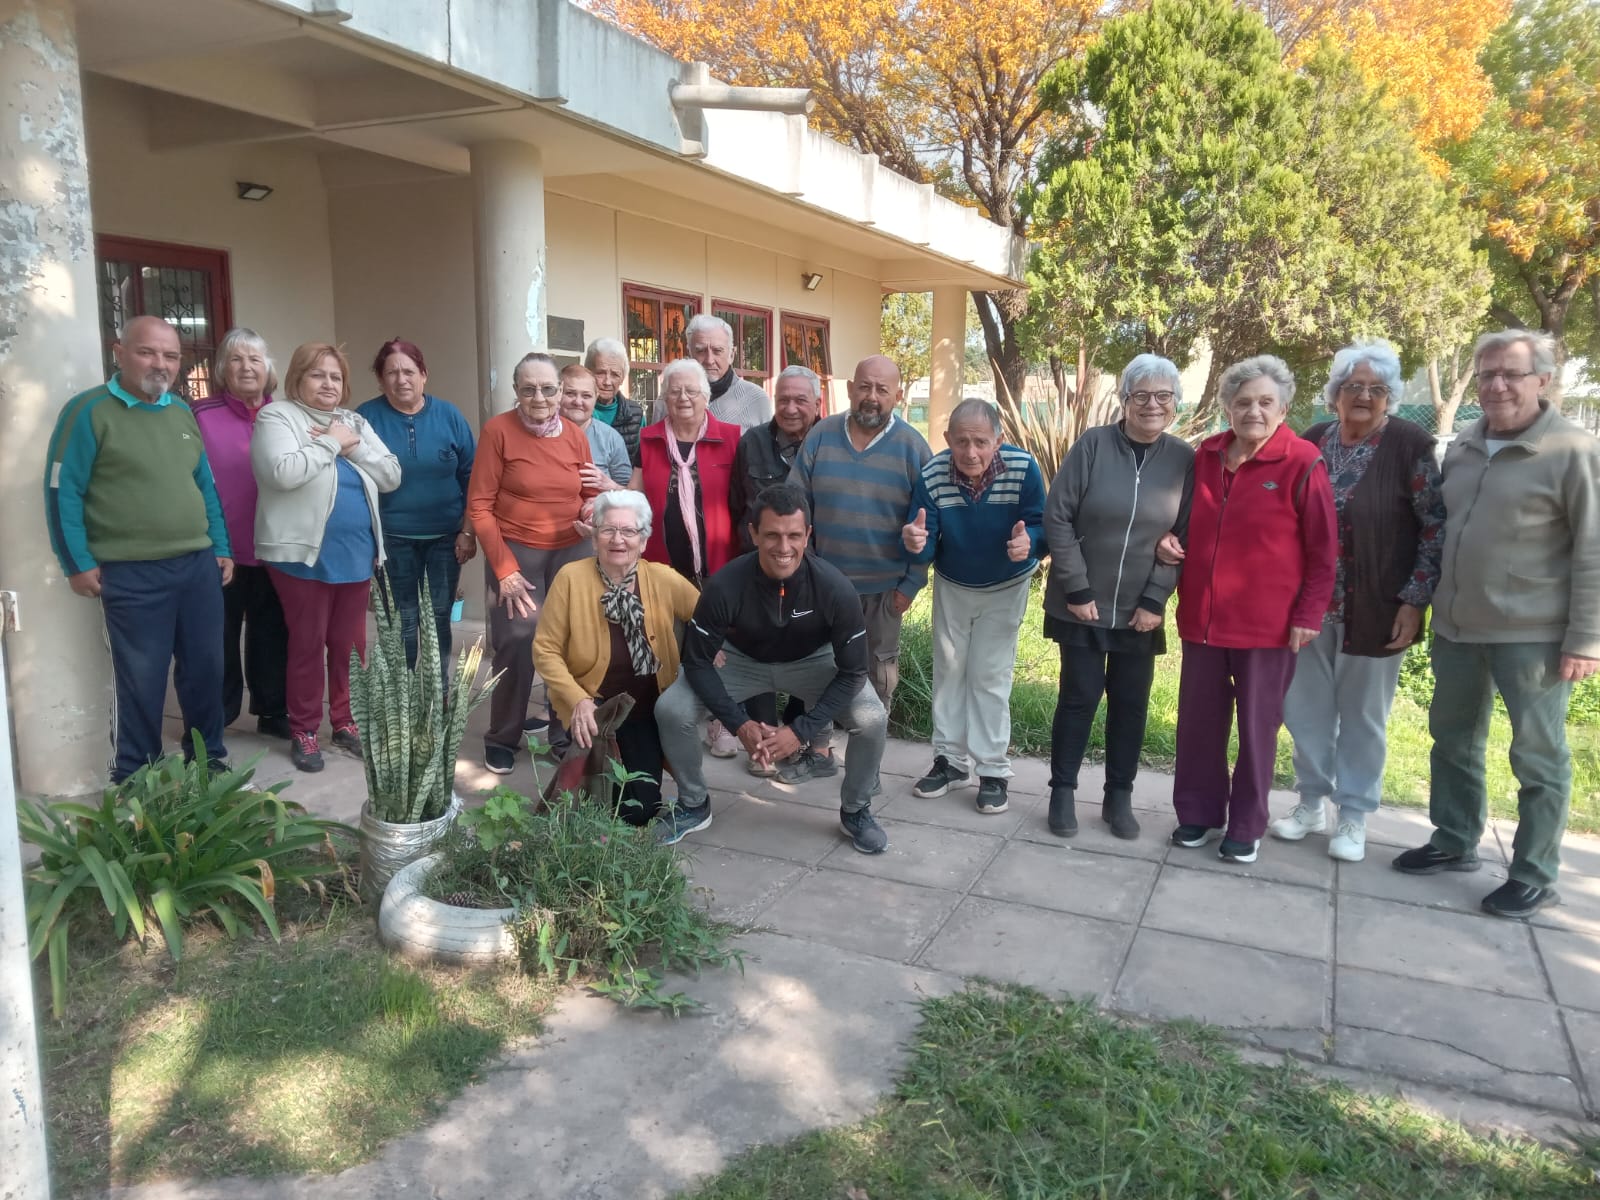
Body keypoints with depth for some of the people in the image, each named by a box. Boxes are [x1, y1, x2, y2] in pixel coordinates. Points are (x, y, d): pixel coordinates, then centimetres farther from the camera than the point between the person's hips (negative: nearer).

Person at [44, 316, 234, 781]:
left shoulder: (182, 412, 12)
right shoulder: (89, 411, -7)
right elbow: (63, 491, -8)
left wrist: (221, 547, 13)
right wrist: (78, 563, -10)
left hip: (199, 565, 6)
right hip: (132, 574, -5)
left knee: (205, 669, 12)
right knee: (140, 680, 2)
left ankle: (208, 758, 28)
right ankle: (134, 777, 17)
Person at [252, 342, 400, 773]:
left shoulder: (355, 422, 13)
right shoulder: (277, 417, -4)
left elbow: (391, 476, 6)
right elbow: (283, 472, -22)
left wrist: (354, 447, -8)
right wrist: (330, 443, -12)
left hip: (356, 553, 5)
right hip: (304, 553, -5)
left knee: (350, 644, 11)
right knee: (307, 644, 2)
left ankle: (345, 721, 24)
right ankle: (304, 731, 14)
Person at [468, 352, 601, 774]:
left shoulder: (575, 434, 5)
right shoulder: (497, 430, -7)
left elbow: (591, 494, 17)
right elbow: (479, 506, -7)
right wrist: (504, 568, -11)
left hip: (572, 550, 4)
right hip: (516, 550, -3)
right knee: (518, 641, -9)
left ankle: (566, 734, 19)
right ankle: (502, 738, 12)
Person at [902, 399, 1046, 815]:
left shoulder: (1023, 468, -29)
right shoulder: (932, 476, -26)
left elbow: (1042, 527, -21)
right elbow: (927, 550, -22)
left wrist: (1028, 541, -45)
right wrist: (916, 543, -46)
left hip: (1005, 589, -2)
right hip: (951, 586, 2)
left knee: (990, 676, 2)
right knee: (948, 670, 13)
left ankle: (993, 770, 16)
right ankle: (951, 759, 29)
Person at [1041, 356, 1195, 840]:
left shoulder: (1184, 460, -1)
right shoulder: (1093, 445, -7)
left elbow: (1186, 539, -1)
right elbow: (1057, 517, -9)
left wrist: (1155, 600, -8)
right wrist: (1076, 589, -11)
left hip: (1140, 611, 2)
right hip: (1082, 604, -2)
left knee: (1131, 703, 8)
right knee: (1079, 697, 3)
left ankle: (1119, 797, 23)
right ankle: (1063, 792, 18)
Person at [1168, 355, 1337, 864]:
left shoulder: (1302, 463, -9)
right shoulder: (1205, 456, 5)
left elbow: (1323, 550, -7)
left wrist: (1309, 614, -10)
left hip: (1268, 622, -4)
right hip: (1203, 615, 4)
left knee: (1257, 725, 8)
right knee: (1198, 720, 11)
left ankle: (1246, 826, 21)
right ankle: (1198, 812, 26)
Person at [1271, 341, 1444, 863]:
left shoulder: (1412, 445, -10)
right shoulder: (1311, 442, 2)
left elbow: (1436, 528, -9)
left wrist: (1414, 600, -13)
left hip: (1375, 607, -4)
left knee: (1363, 713, 10)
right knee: (1305, 706, 12)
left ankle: (1354, 815, 24)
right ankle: (1312, 802, 29)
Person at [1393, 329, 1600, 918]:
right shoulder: (1463, 447, 8)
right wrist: (1428, 603, 14)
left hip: (1533, 633, -6)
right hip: (1456, 626, 6)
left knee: (1538, 756, 6)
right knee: (1453, 738, 16)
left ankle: (1535, 875, 18)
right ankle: (1455, 842, 33)